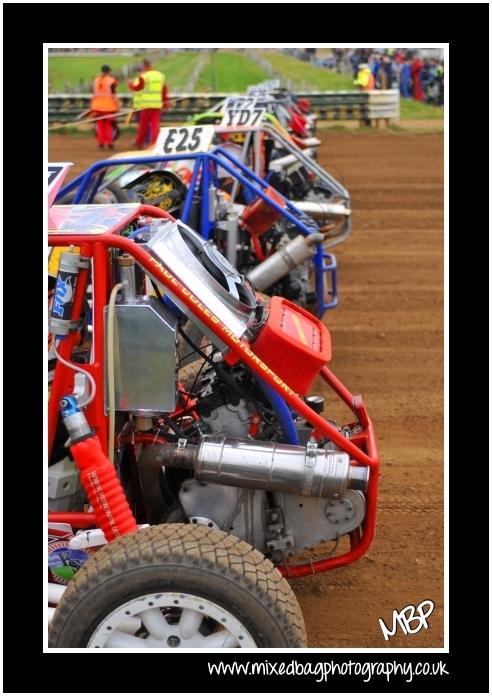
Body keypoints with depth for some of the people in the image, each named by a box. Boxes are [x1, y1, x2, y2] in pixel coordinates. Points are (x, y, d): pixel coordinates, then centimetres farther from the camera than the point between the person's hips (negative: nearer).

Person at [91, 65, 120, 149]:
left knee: (100, 126, 7)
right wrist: (117, 105, -7)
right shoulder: (111, 81, -7)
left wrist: (92, 105, 17)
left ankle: (101, 143, 5)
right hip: (109, 106, -4)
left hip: (98, 106, 4)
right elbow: (113, 94, -11)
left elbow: (93, 94, 10)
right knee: (109, 125, 2)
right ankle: (110, 143, 2)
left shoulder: (96, 80, 8)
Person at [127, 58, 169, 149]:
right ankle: (154, 144, -9)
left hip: (147, 104, -4)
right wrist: (165, 102, 22)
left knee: (143, 124, 8)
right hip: (157, 104, 4)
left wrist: (130, 84, 23)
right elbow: (164, 90, 14)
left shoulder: (144, 76, -7)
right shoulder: (161, 75, 10)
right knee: (155, 125, 0)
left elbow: (136, 88, 3)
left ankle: (139, 143, 19)